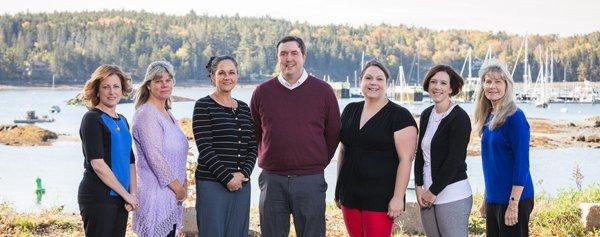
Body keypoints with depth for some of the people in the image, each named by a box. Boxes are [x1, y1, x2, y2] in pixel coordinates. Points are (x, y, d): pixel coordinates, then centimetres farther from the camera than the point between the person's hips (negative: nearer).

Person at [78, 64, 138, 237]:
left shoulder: (122, 121, 15)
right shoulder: (92, 119, -9)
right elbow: (98, 164, -16)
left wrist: (132, 193, 2)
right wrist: (125, 194, -11)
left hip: (119, 199, 7)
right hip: (98, 198, -7)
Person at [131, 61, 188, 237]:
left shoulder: (167, 113, 18)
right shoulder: (146, 114, -12)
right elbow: (155, 157, -17)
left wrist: (184, 185, 9)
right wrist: (178, 188, -12)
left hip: (171, 194, 9)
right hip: (156, 194, -9)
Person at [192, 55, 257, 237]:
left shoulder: (244, 108, 14)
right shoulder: (203, 106, -3)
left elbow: (252, 147, 12)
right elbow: (205, 148, -10)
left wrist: (244, 173, -6)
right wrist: (227, 178, -14)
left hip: (242, 184, 5)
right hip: (212, 184, -5)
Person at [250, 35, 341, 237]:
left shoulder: (323, 91, 3)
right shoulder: (262, 92, 6)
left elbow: (333, 134, 9)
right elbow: (254, 133, 17)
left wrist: (318, 163, 8)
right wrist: (267, 160, 12)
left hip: (310, 180, -1)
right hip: (272, 180, 2)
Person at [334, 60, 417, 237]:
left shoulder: (400, 116, -7)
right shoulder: (350, 111, 11)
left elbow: (405, 159, -11)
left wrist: (398, 197, -16)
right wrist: (339, 188, 17)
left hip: (380, 198, -5)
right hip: (350, 195, 6)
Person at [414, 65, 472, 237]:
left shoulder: (460, 118, -9)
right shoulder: (426, 115, 12)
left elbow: (454, 160, -14)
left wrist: (433, 191, -11)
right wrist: (419, 187, 2)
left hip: (453, 196, -6)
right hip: (427, 196, 7)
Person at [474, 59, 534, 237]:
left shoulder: (515, 117, -12)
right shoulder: (489, 117, 10)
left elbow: (521, 163, -16)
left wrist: (514, 204, -19)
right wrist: (486, 198, 16)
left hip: (513, 198, -7)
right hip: (493, 199, 7)